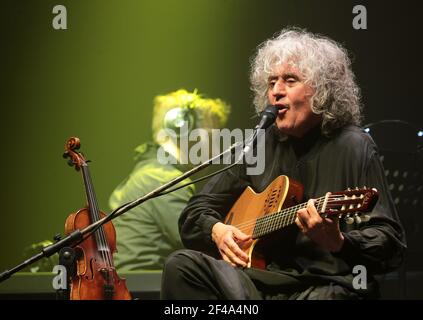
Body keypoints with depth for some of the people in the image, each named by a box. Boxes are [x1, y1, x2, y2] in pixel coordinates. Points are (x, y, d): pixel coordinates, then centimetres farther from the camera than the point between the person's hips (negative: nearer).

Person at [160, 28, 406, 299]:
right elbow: (194, 215, 21)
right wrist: (217, 230, -2)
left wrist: (337, 242, -29)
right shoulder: (264, 145, 13)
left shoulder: (352, 147, -4)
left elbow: (392, 245, -10)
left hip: (328, 285, -5)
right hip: (260, 278, 5)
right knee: (181, 265, -20)